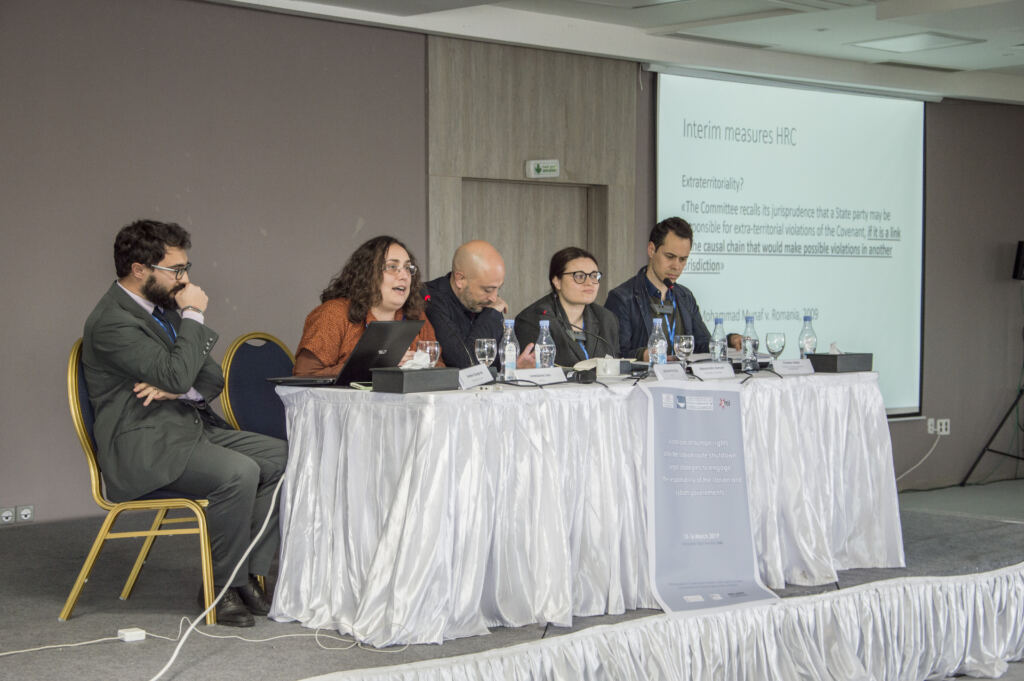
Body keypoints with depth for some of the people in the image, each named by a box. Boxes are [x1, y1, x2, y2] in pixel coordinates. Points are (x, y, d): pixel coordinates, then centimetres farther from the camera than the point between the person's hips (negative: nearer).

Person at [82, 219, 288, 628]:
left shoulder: (163, 308, 14)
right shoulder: (111, 323, -15)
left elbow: (212, 378, 13)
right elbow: (177, 374, -25)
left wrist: (180, 389, -10)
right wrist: (194, 316, -13)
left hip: (191, 426, 9)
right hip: (143, 447, -9)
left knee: (281, 456, -7)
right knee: (239, 472, -29)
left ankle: (252, 572, -5)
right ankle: (223, 589, -13)